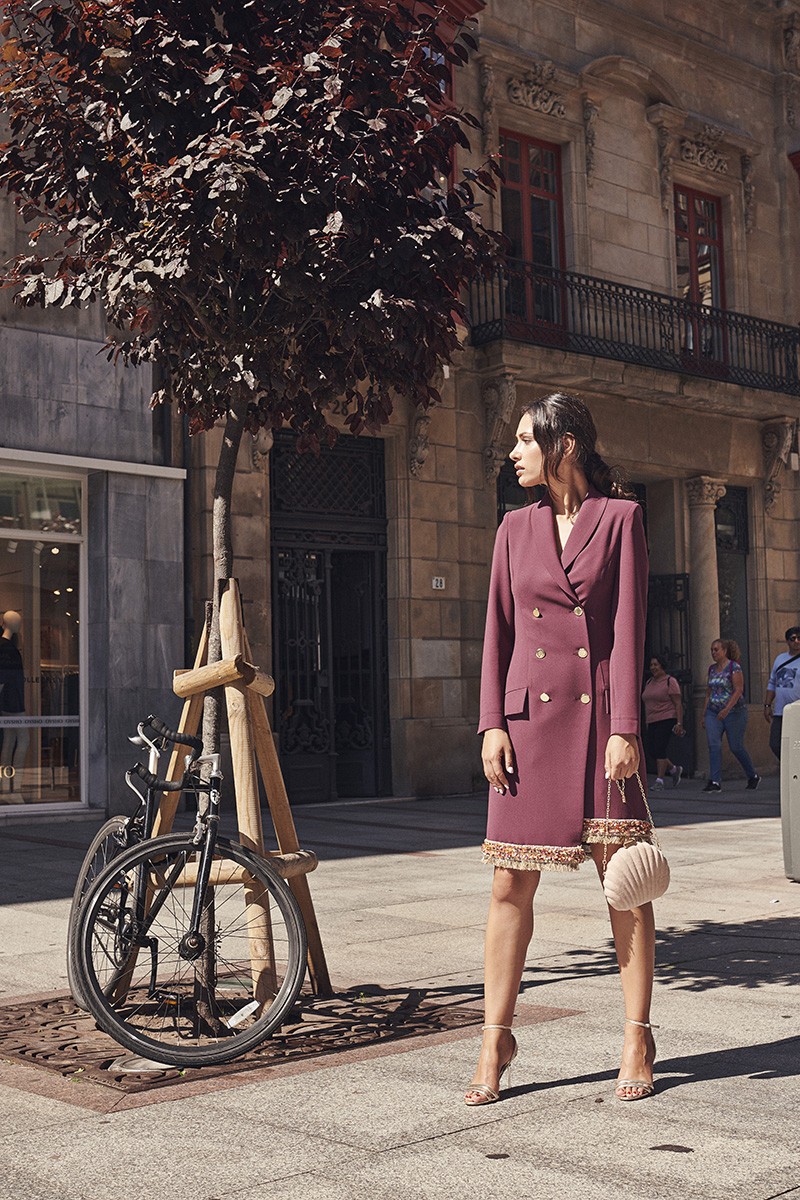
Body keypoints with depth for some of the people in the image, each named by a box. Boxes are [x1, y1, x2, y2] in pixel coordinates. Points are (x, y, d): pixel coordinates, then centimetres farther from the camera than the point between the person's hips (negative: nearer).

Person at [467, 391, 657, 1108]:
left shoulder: (620, 518, 2)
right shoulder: (517, 527, 12)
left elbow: (629, 625, -4)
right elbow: (498, 629, 11)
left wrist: (625, 727, -10)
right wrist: (492, 723, 1)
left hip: (599, 717, -3)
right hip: (529, 717, 3)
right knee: (510, 883, 3)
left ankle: (637, 1036, 14)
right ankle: (497, 1036, 13)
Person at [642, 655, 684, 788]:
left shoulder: (670, 681, -5)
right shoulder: (649, 683, 17)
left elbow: (678, 704, -9)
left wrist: (679, 723, -16)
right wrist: (646, 722, 19)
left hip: (666, 720, -7)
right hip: (651, 722, 7)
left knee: (659, 750, -14)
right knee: (652, 751, 4)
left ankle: (659, 781, -10)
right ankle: (674, 770, 25)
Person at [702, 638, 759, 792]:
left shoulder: (734, 667, -9)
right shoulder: (712, 669, 12)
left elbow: (738, 690, -16)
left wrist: (727, 709, -25)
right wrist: (705, 710, 13)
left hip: (734, 711, -5)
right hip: (713, 713, 6)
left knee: (736, 747, 3)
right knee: (714, 745, -10)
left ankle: (753, 776, 25)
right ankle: (715, 782, -11)